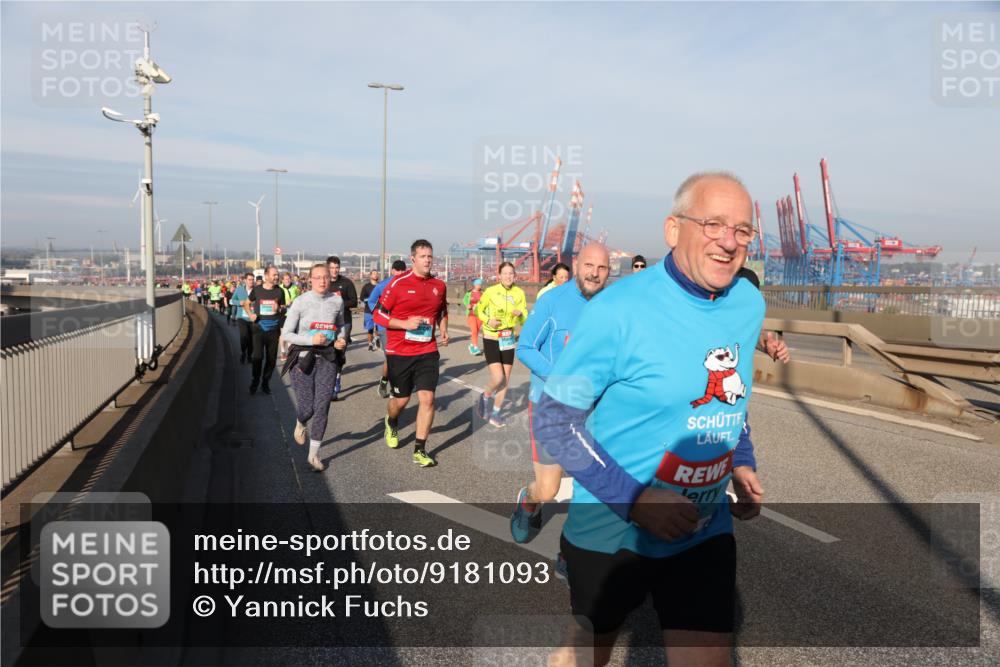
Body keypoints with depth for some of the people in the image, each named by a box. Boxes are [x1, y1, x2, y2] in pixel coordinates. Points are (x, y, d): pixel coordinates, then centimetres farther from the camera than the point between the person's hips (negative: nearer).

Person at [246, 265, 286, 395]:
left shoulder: (279, 291, 3)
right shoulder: (257, 290, 0)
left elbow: (284, 309, 10)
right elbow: (247, 303, 15)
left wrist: (279, 309, -13)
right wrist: (250, 314, -3)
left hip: (273, 329, 2)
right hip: (259, 327, -2)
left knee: (271, 358, 6)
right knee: (257, 356, -6)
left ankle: (265, 383, 20)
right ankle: (255, 382, 12)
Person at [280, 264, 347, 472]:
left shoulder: (337, 301, 1)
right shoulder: (300, 302, -8)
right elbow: (286, 334, -7)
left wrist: (342, 340, -2)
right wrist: (310, 340, -20)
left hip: (327, 359, 2)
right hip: (302, 357, -2)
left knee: (322, 407, -2)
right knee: (306, 408, 1)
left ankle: (313, 454, 11)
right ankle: (300, 424, 41)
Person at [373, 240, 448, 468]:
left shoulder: (439, 285, 5)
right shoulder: (398, 283, -9)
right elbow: (379, 315, -7)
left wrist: (443, 330, 6)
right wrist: (405, 324, -18)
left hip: (428, 351, 3)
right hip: (399, 352, -2)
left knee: (427, 398, -8)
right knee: (401, 399, 11)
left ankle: (420, 451, 4)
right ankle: (391, 423, 48)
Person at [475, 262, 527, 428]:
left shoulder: (519, 293, -3)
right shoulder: (490, 291, -11)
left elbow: (525, 320, 0)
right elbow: (478, 309, 3)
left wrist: (520, 314, -23)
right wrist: (488, 321, -15)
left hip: (509, 339, 4)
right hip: (491, 339, -3)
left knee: (506, 379, 7)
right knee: (498, 379, -14)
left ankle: (495, 413, 24)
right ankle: (485, 397, 18)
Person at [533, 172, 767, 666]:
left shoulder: (749, 305, -1)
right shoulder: (618, 310, -20)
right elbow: (554, 420, -17)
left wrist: (742, 464, 3)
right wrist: (635, 499, -23)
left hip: (706, 534, 4)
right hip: (611, 531, -4)